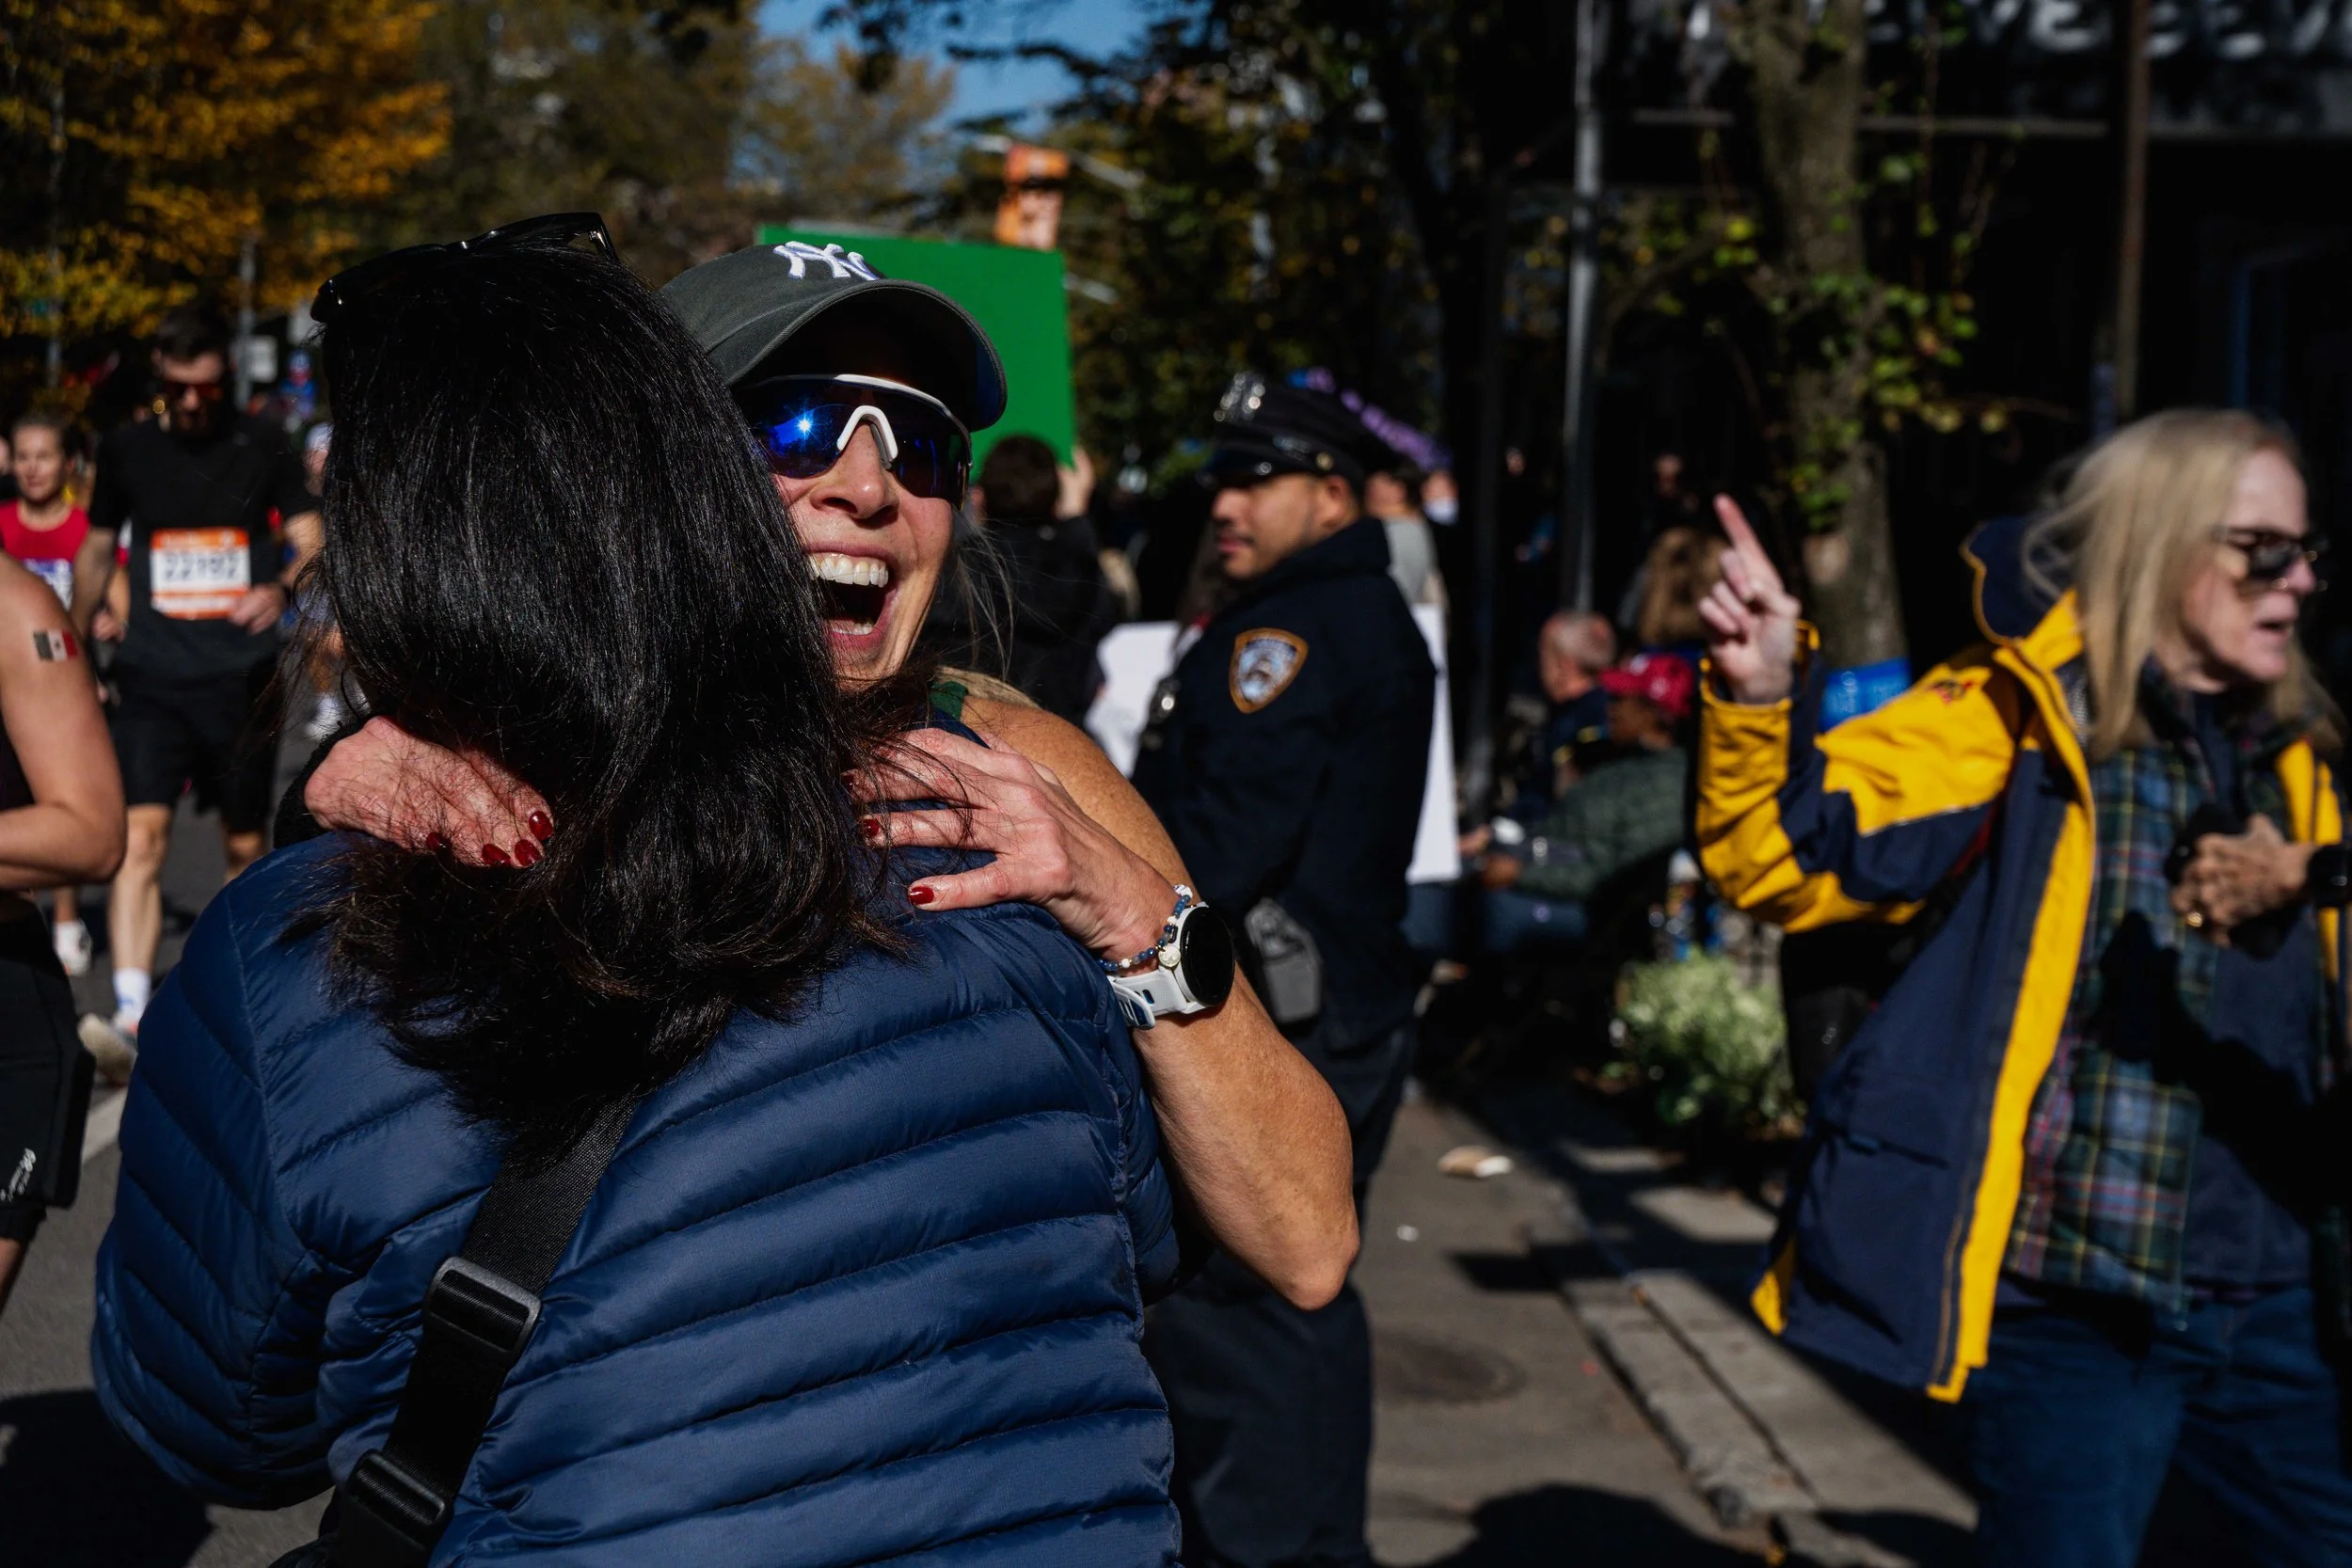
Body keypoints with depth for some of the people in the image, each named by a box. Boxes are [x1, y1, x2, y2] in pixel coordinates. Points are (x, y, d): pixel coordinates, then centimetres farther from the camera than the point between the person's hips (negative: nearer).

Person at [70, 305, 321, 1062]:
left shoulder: (261, 447, 2)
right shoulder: (126, 451, 6)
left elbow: (312, 539, -1)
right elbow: (96, 552, 18)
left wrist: (283, 587, -24)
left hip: (242, 678, 0)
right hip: (151, 678, 0)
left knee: (245, 844, 11)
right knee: (141, 835, -17)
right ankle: (131, 1014, -22)